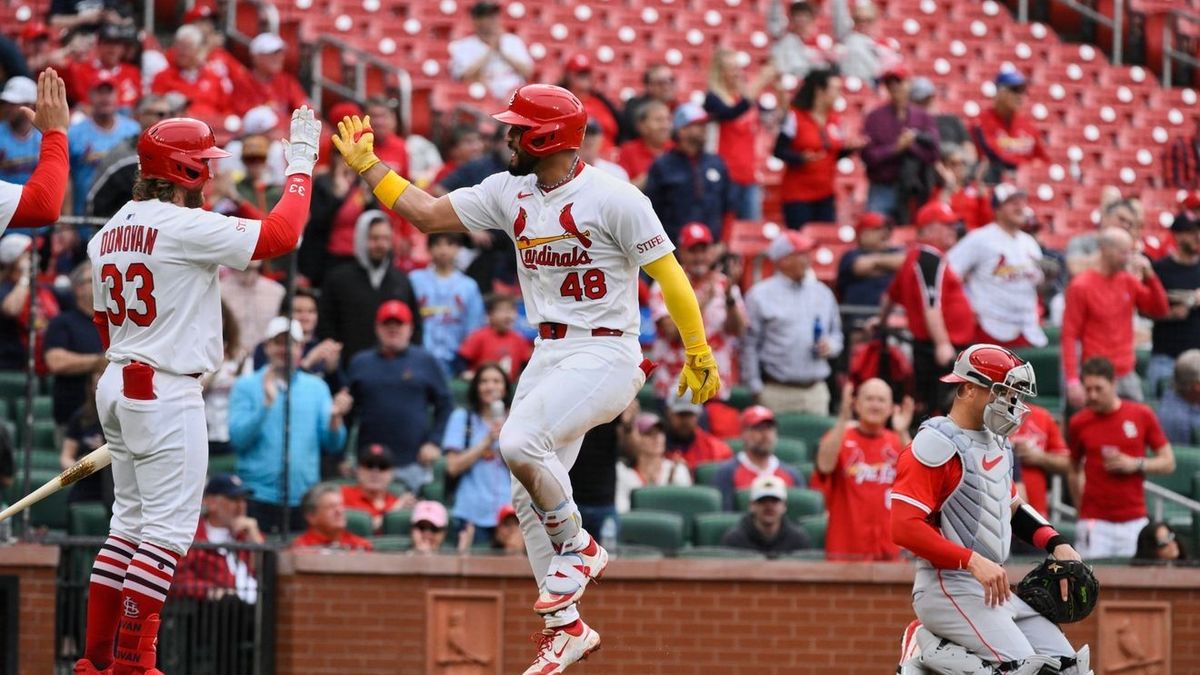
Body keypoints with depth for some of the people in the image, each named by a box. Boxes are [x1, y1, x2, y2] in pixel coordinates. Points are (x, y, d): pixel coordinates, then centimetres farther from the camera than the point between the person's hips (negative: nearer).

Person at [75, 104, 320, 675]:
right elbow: (281, 234, -19)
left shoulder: (107, 235, 10)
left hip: (117, 385, 9)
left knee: (131, 520, 15)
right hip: (167, 392, -9)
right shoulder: (185, 228, -16)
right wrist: (301, 161, -8)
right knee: (169, 526, -6)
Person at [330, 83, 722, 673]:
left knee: (519, 443, -27)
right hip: (549, 355, 8)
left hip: (606, 354, -8)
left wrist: (699, 354, -12)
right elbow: (426, 213, 13)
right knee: (529, 496, 6)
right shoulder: (509, 193, 7)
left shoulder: (613, 198, -13)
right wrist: (365, 164, 9)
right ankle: (566, 628, 18)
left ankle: (578, 548, -3)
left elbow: (668, 274, -11)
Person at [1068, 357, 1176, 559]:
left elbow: (1168, 463, 6)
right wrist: (1081, 508, 6)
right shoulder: (1079, 423, 3)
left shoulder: (1142, 415, 2)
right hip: (1095, 523, 0)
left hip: (1134, 521, 0)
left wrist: (1135, 464, -10)